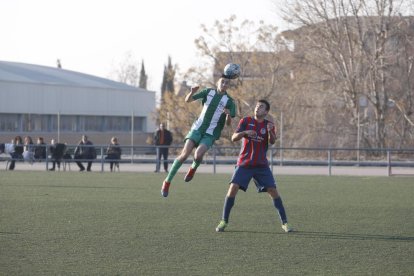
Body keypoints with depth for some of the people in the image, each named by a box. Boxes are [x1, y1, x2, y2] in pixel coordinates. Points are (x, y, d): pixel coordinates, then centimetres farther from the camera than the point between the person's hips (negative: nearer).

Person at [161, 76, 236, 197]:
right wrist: (192, 92, -16)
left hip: (210, 134, -1)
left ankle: (193, 168, 10)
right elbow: (188, 100, 6)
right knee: (184, 154, -13)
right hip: (197, 129, 1)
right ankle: (167, 182, -2)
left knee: (198, 155, -25)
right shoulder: (208, 92, 5)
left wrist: (228, 115, -24)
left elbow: (228, 123, -1)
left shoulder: (229, 101, -1)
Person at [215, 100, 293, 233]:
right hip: (244, 164, -1)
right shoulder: (246, 121, 1)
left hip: (261, 166, 1)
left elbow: (272, 142, -14)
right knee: (233, 188, -15)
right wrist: (245, 132, -28)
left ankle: (284, 223, 2)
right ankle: (224, 221, -4)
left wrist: (270, 132, -36)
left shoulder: (269, 125, 3)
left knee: (273, 191, -7)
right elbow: (233, 138, -9)